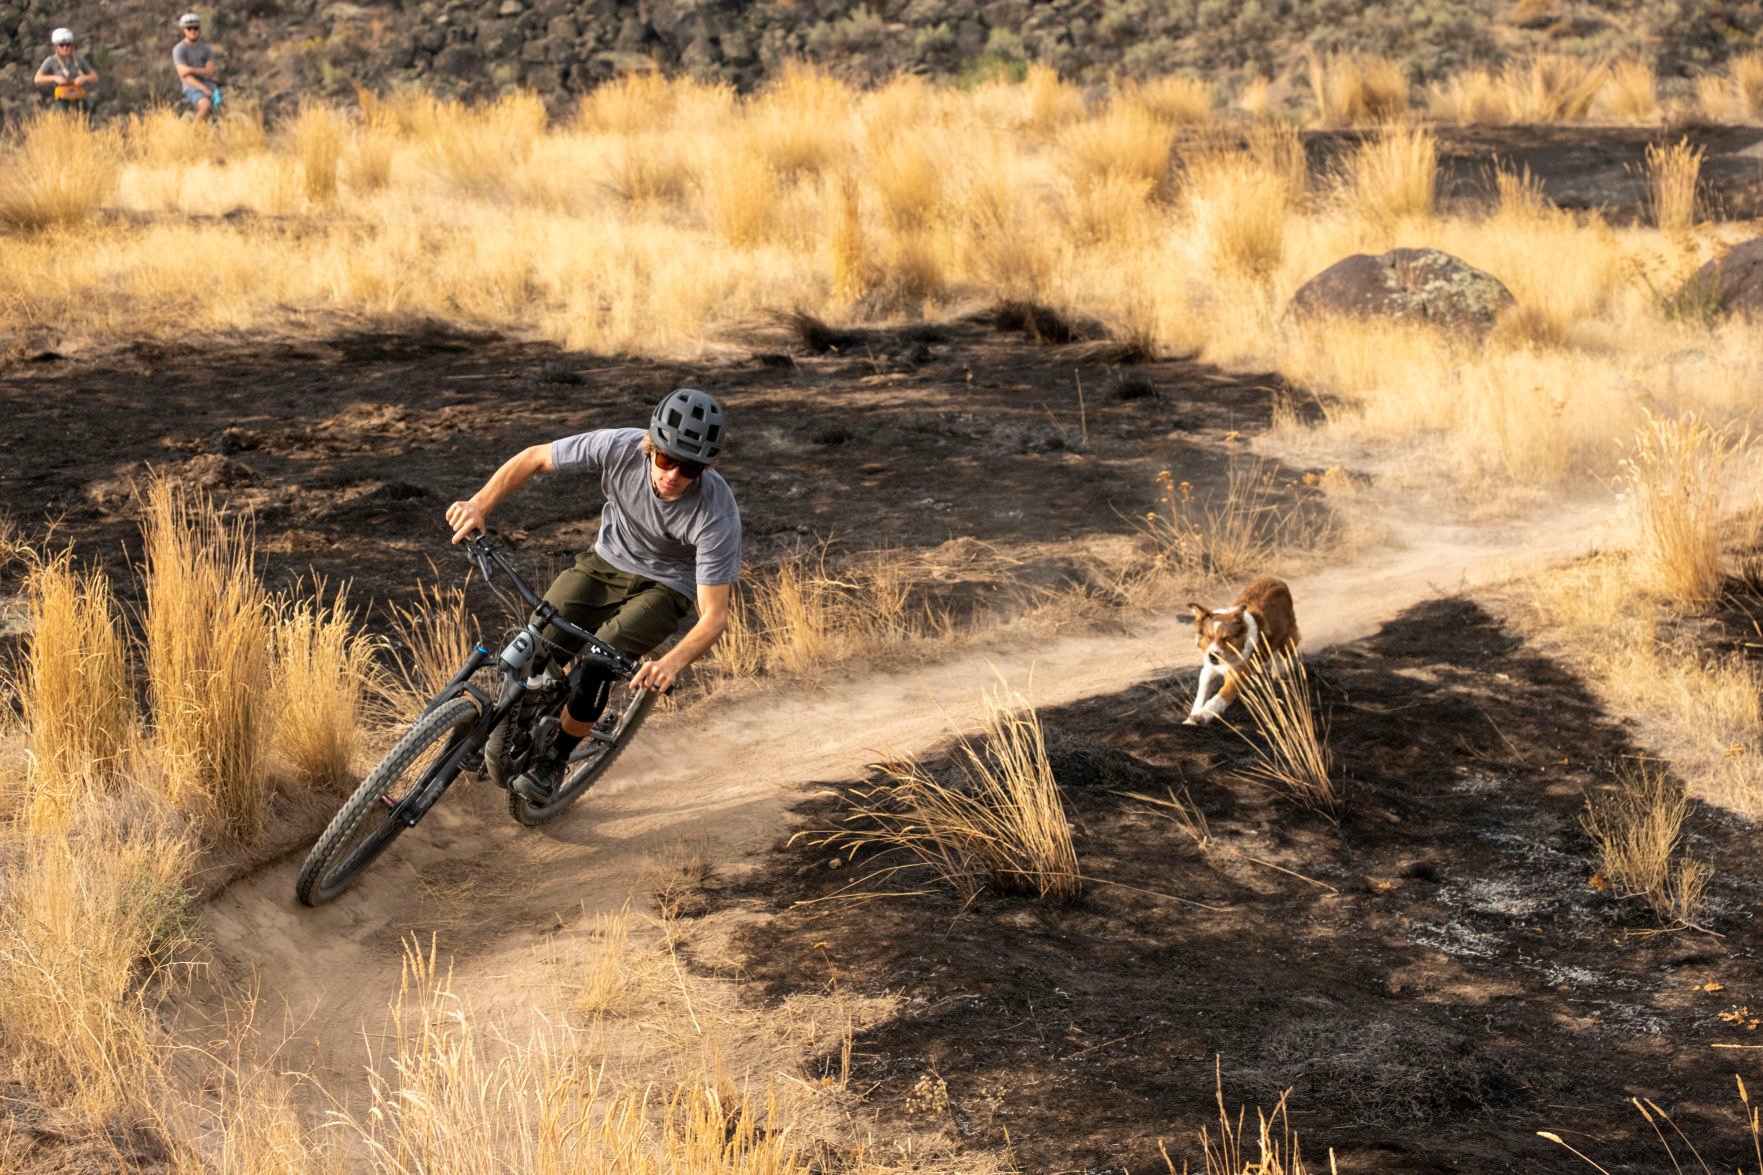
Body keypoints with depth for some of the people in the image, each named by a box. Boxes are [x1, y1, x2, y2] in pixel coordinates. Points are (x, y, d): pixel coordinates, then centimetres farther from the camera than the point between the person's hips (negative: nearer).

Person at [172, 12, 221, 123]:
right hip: (192, 87, -5)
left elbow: (210, 71, 0)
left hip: (209, 86, 5)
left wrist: (192, 70, -18)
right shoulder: (179, 49, -1)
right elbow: (184, 74, -11)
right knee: (205, 105, -34)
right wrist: (204, 89, -22)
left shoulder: (206, 50, 13)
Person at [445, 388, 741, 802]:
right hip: (607, 562, 3)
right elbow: (533, 458, -12)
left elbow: (715, 615, -32)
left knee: (595, 667, -24)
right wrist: (480, 504, -25)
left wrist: (673, 662, -50)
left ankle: (555, 759, 3)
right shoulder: (620, 448, -28)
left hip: (664, 586, -3)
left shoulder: (718, 516, -34)